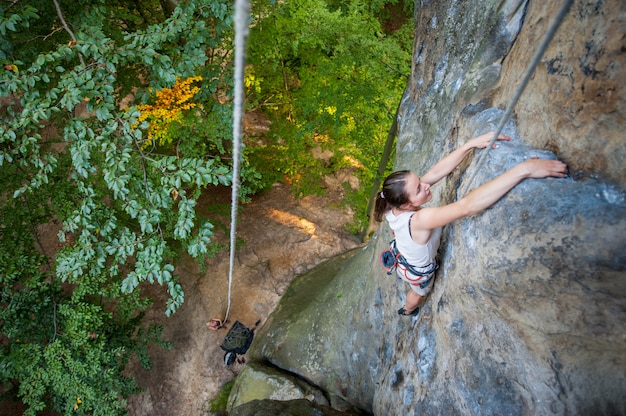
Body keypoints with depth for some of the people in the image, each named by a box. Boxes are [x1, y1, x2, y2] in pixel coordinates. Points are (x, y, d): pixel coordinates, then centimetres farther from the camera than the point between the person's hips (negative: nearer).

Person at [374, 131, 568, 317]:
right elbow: (467, 206, -58)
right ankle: (408, 311, 66)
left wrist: (472, 143, -34)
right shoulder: (419, 220, -50)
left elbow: (436, 171, -28)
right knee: (419, 293, 33)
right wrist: (523, 170, -59)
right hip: (418, 272, -5)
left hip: (402, 257, 5)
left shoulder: (397, 206, -29)